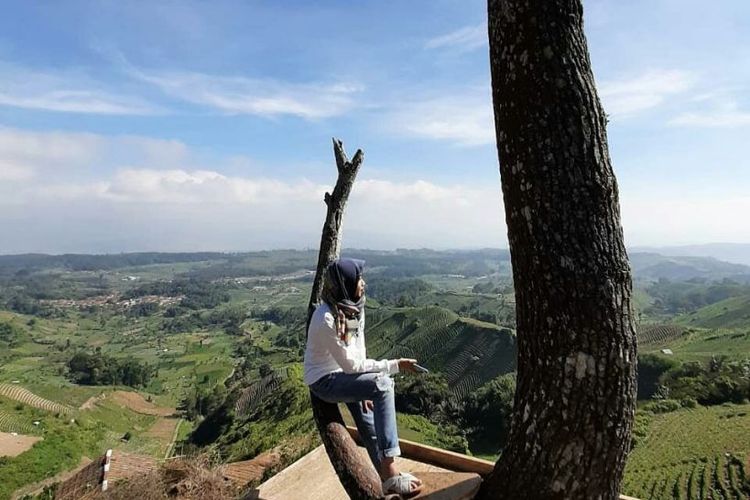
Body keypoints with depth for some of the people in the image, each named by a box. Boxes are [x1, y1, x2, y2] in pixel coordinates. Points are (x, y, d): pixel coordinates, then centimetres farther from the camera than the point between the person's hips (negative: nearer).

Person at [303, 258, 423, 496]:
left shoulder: (354, 306, -5)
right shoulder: (326, 318, -30)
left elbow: (359, 349, 1)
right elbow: (350, 364, -26)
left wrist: (365, 388, -2)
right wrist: (395, 365, -24)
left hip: (345, 375, 8)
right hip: (324, 381, -8)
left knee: (371, 429, 10)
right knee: (382, 385, -27)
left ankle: (386, 477, 30)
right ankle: (390, 471, -23)